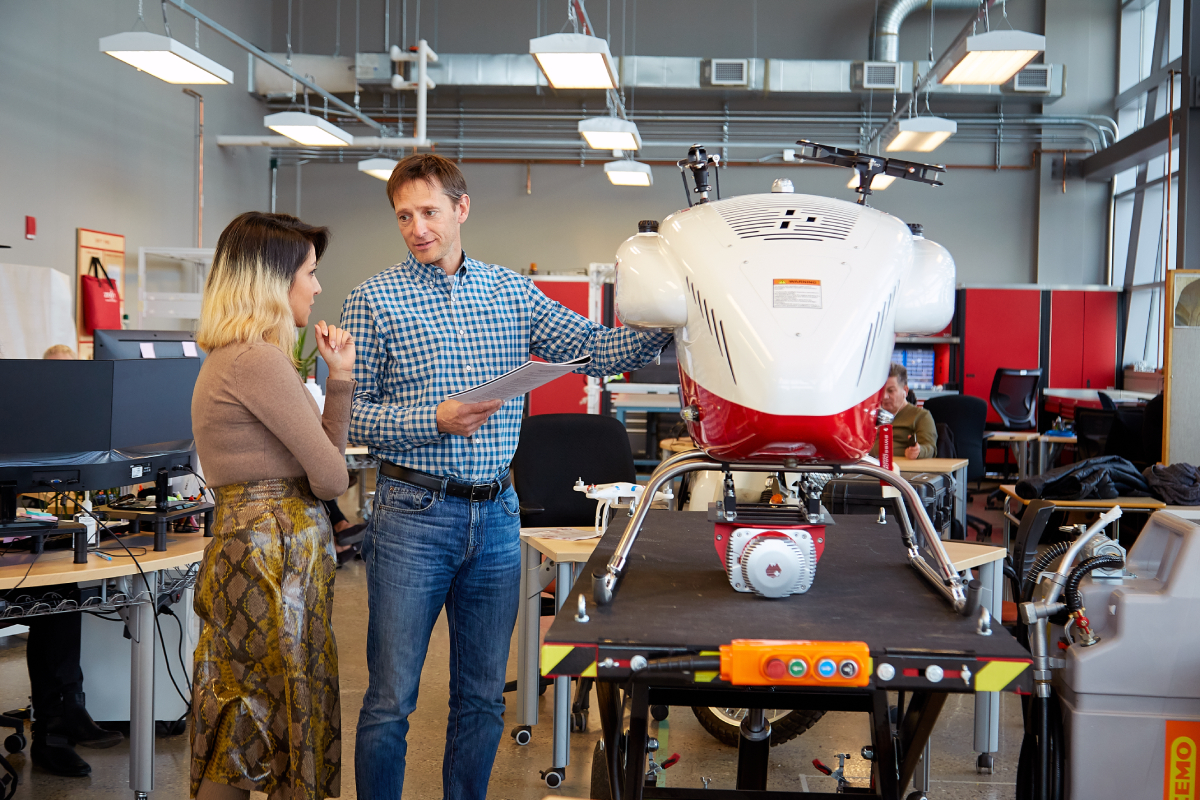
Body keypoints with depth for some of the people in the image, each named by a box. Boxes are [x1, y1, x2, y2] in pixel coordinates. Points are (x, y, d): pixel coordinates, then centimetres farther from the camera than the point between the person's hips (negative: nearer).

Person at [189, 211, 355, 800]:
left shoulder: (231, 355, 16)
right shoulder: (257, 359, -17)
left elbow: (322, 452, 13)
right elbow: (331, 476, -14)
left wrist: (340, 376, 6)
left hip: (245, 539, 10)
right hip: (277, 548, -10)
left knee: (238, 733, 14)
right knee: (289, 718, -1)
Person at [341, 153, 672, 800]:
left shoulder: (511, 291, 9)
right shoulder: (375, 300, -1)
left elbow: (595, 348, 4)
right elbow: (350, 412, -5)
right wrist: (434, 421, -19)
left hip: (496, 516, 4)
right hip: (413, 515, -3)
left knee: (483, 698, 13)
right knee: (390, 700, 3)